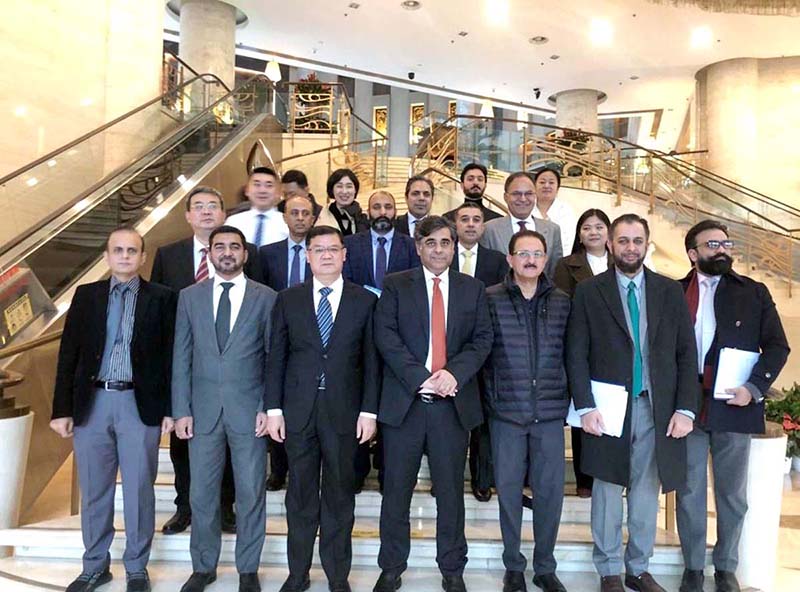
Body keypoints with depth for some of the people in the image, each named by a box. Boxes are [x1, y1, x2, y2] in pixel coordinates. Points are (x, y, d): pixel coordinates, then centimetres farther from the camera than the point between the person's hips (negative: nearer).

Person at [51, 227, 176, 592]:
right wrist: (62, 408, 0)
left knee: (139, 491, 7)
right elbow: (68, 354, 5)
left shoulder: (161, 298, 0)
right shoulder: (86, 295, 6)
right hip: (91, 403, 2)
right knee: (93, 491, 13)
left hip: (140, 405, -2)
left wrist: (169, 409, -4)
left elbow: (170, 356, -1)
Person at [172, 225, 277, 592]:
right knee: (202, 494, 11)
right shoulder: (190, 296, 6)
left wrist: (268, 408, -6)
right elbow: (181, 357, 5)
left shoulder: (265, 297, 1)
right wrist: (181, 410, -1)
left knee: (251, 493, 8)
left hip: (248, 409, -1)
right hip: (203, 409, 2)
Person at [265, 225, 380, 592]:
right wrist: (273, 408, -1)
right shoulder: (288, 300, 4)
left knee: (340, 495, 10)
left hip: (343, 411, -1)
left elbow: (371, 360, 1)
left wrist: (369, 411, -4)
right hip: (298, 410, 1)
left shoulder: (365, 301, 1)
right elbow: (276, 357, 4)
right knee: (300, 494, 11)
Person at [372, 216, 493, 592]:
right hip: (404, 401, -1)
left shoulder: (472, 289, 10)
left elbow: (482, 339, 2)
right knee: (397, 490, 9)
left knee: (451, 490, 11)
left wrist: (454, 372, -15)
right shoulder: (395, 285, 3)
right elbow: (386, 337, -6)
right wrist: (421, 378, -16)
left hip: (454, 402, 1)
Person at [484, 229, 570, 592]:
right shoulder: (491, 299, -2)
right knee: (508, 488, 8)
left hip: (550, 411, 2)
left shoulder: (562, 301, 6)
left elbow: (569, 353, 11)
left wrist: (563, 393, 7)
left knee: (551, 490, 7)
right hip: (506, 411, -2)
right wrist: (495, 391, 0)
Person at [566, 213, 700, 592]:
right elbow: (576, 354, -3)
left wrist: (685, 409, -3)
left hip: (658, 409, 2)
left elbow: (686, 354, 5)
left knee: (646, 494, 13)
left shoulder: (670, 291, 6)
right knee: (607, 493, 9)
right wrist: (585, 407, -11)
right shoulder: (589, 292, -1)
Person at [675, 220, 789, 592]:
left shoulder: (754, 292, 6)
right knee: (689, 494, 9)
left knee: (732, 494, 12)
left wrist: (754, 387, -11)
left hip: (734, 407, 1)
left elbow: (777, 345, 3)